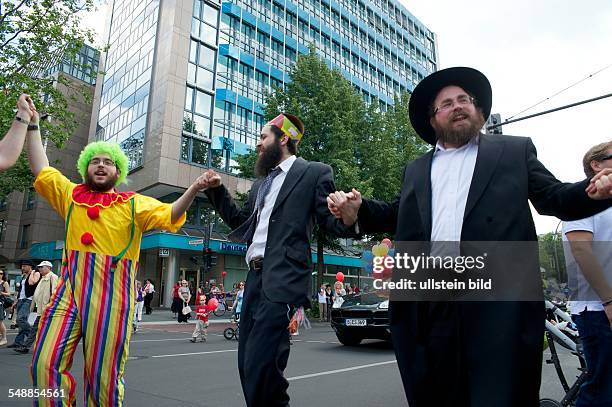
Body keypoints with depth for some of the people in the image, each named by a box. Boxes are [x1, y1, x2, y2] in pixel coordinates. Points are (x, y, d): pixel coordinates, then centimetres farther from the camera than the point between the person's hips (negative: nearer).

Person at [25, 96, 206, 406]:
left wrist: (194, 189, -19)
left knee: (103, 374, 3)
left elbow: (170, 216, -4)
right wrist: (33, 126, 21)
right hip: (70, 287, 3)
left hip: (112, 292, -2)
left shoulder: (135, 204, 7)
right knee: (46, 363, -6)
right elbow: (41, 169, 20)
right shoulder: (70, 195, 17)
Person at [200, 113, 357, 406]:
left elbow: (329, 220, -5)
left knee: (260, 362, -14)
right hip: (255, 276, 8)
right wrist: (217, 190, 18)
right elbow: (240, 221, 28)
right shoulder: (261, 183, 22)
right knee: (247, 362, 13)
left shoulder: (314, 173, 2)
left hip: (282, 278, -8)